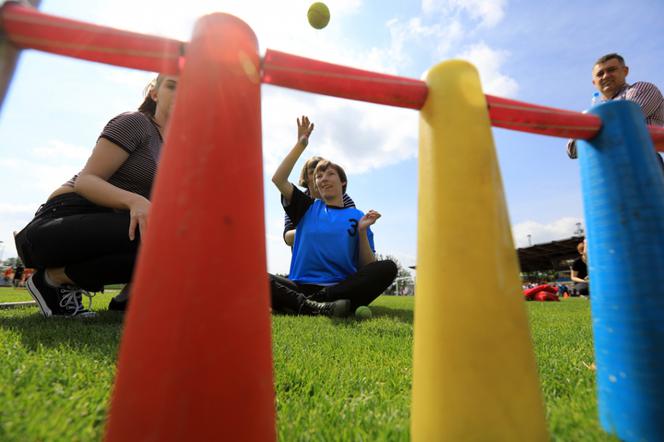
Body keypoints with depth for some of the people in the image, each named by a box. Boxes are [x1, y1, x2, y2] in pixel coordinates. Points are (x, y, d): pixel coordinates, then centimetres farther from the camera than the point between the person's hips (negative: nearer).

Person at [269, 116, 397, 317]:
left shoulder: (357, 216, 14)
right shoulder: (308, 208, 19)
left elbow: (368, 268, 7)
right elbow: (278, 179, 5)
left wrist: (362, 232, -8)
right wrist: (301, 144, 5)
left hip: (342, 288, 1)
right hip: (302, 287, 0)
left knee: (388, 268, -27)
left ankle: (301, 305, -31)